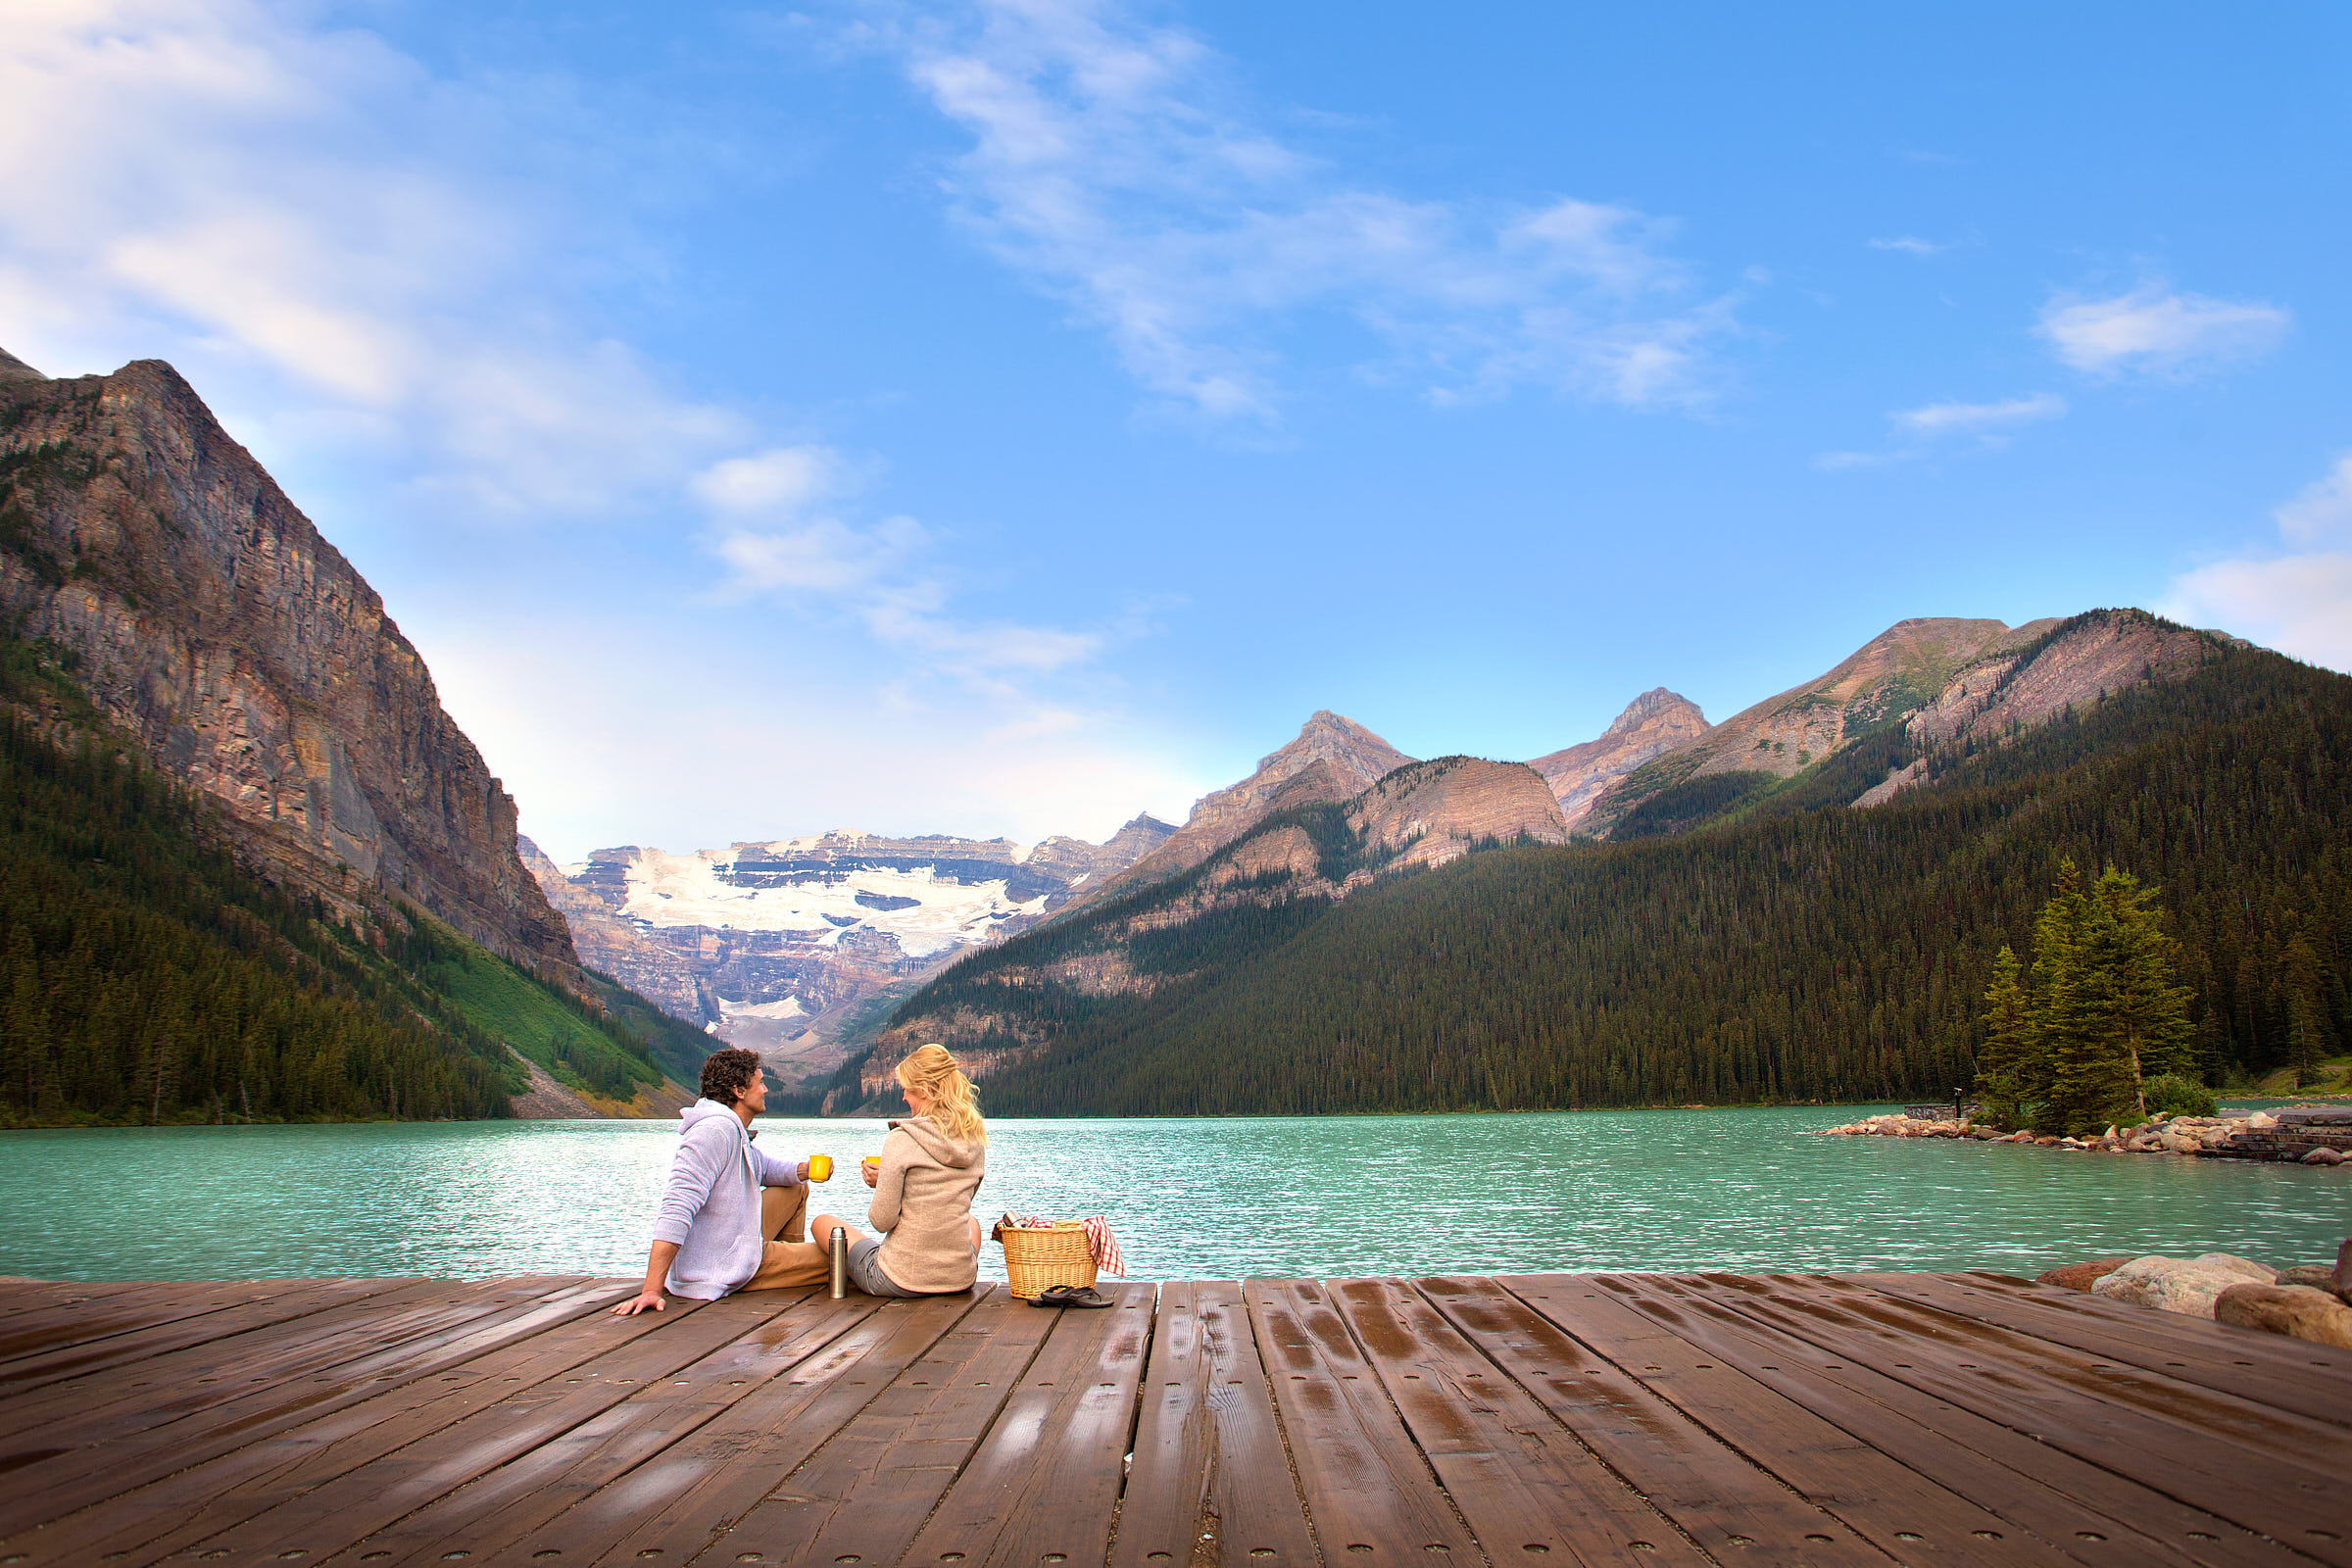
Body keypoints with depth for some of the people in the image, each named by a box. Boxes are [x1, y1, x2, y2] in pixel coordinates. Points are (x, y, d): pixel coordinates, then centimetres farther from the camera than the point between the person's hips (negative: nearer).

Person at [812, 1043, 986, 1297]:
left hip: (900, 1281, -5)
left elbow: (882, 1221, -16)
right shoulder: (976, 1140, 0)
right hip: (961, 1279, 5)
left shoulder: (901, 1140, -16)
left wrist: (881, 1183, 3)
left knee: (822, 1222, 19)